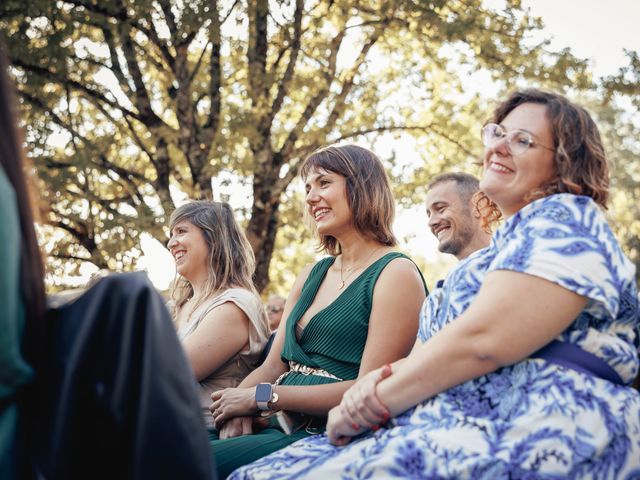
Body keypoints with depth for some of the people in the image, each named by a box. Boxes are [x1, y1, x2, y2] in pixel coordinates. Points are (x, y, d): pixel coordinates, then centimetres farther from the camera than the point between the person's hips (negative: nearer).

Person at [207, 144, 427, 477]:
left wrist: (261, 397, -13)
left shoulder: (396, 274, -7)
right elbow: (272, 367, 15)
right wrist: (238, 409, -8)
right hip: (283, 426, 7)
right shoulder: (312, 275, 17)